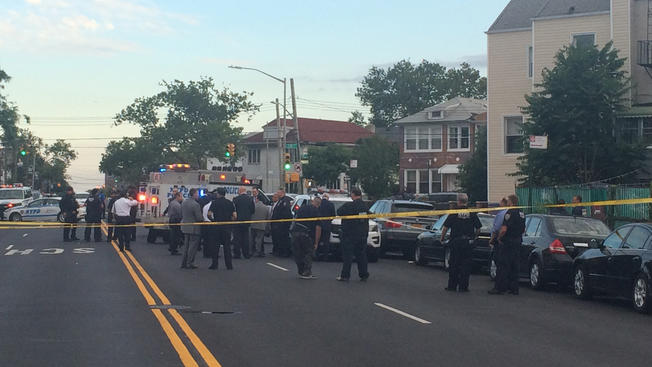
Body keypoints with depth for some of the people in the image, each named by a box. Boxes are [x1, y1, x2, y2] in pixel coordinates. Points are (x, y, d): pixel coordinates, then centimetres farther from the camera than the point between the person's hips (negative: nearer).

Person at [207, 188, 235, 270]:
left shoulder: (214, 202, -5)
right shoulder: (230, 203, 3)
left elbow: (209, 214, -13)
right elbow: (234, 216, -2)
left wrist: (213, 219, 6)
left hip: (216, 226, -2)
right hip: (227, 227, 2)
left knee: (215, 245, 5)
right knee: (227, 245, 7)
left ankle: (214, 264, 4)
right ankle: (229, 265, 6)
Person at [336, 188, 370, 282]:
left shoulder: (349, 205, -16)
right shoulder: (365, 206, 6)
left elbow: (339, 212, -5)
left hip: (350, 235, -6)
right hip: (362, 234, 6)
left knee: (347, 255, -1)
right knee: (361, 255, 12)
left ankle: (345, 275, -2)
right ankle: (364, 275, 15)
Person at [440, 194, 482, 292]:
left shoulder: (453, 214, -3)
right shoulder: (472, 214, 2)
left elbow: (445, 227, -4)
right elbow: (478, 228, 4)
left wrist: (442, 238, 10)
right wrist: (474, 237, 20)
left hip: (455, 242, -1)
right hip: (468, 242, 1)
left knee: (454, 265, 7)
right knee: (466, 265, 5)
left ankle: (452, 286, 10)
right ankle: (463, 286, 3)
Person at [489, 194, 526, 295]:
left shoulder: (510, 213, -17)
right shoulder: (521, 213, 12)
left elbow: (504, 229, -23)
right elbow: (523, 229, 22)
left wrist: (499, 237, -8)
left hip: (507, 242, -9)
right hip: (517, 242, 9)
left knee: (503, 265, -5)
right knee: (514, 265, 13)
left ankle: (500, 288, -5)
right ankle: (514, 288, 14)